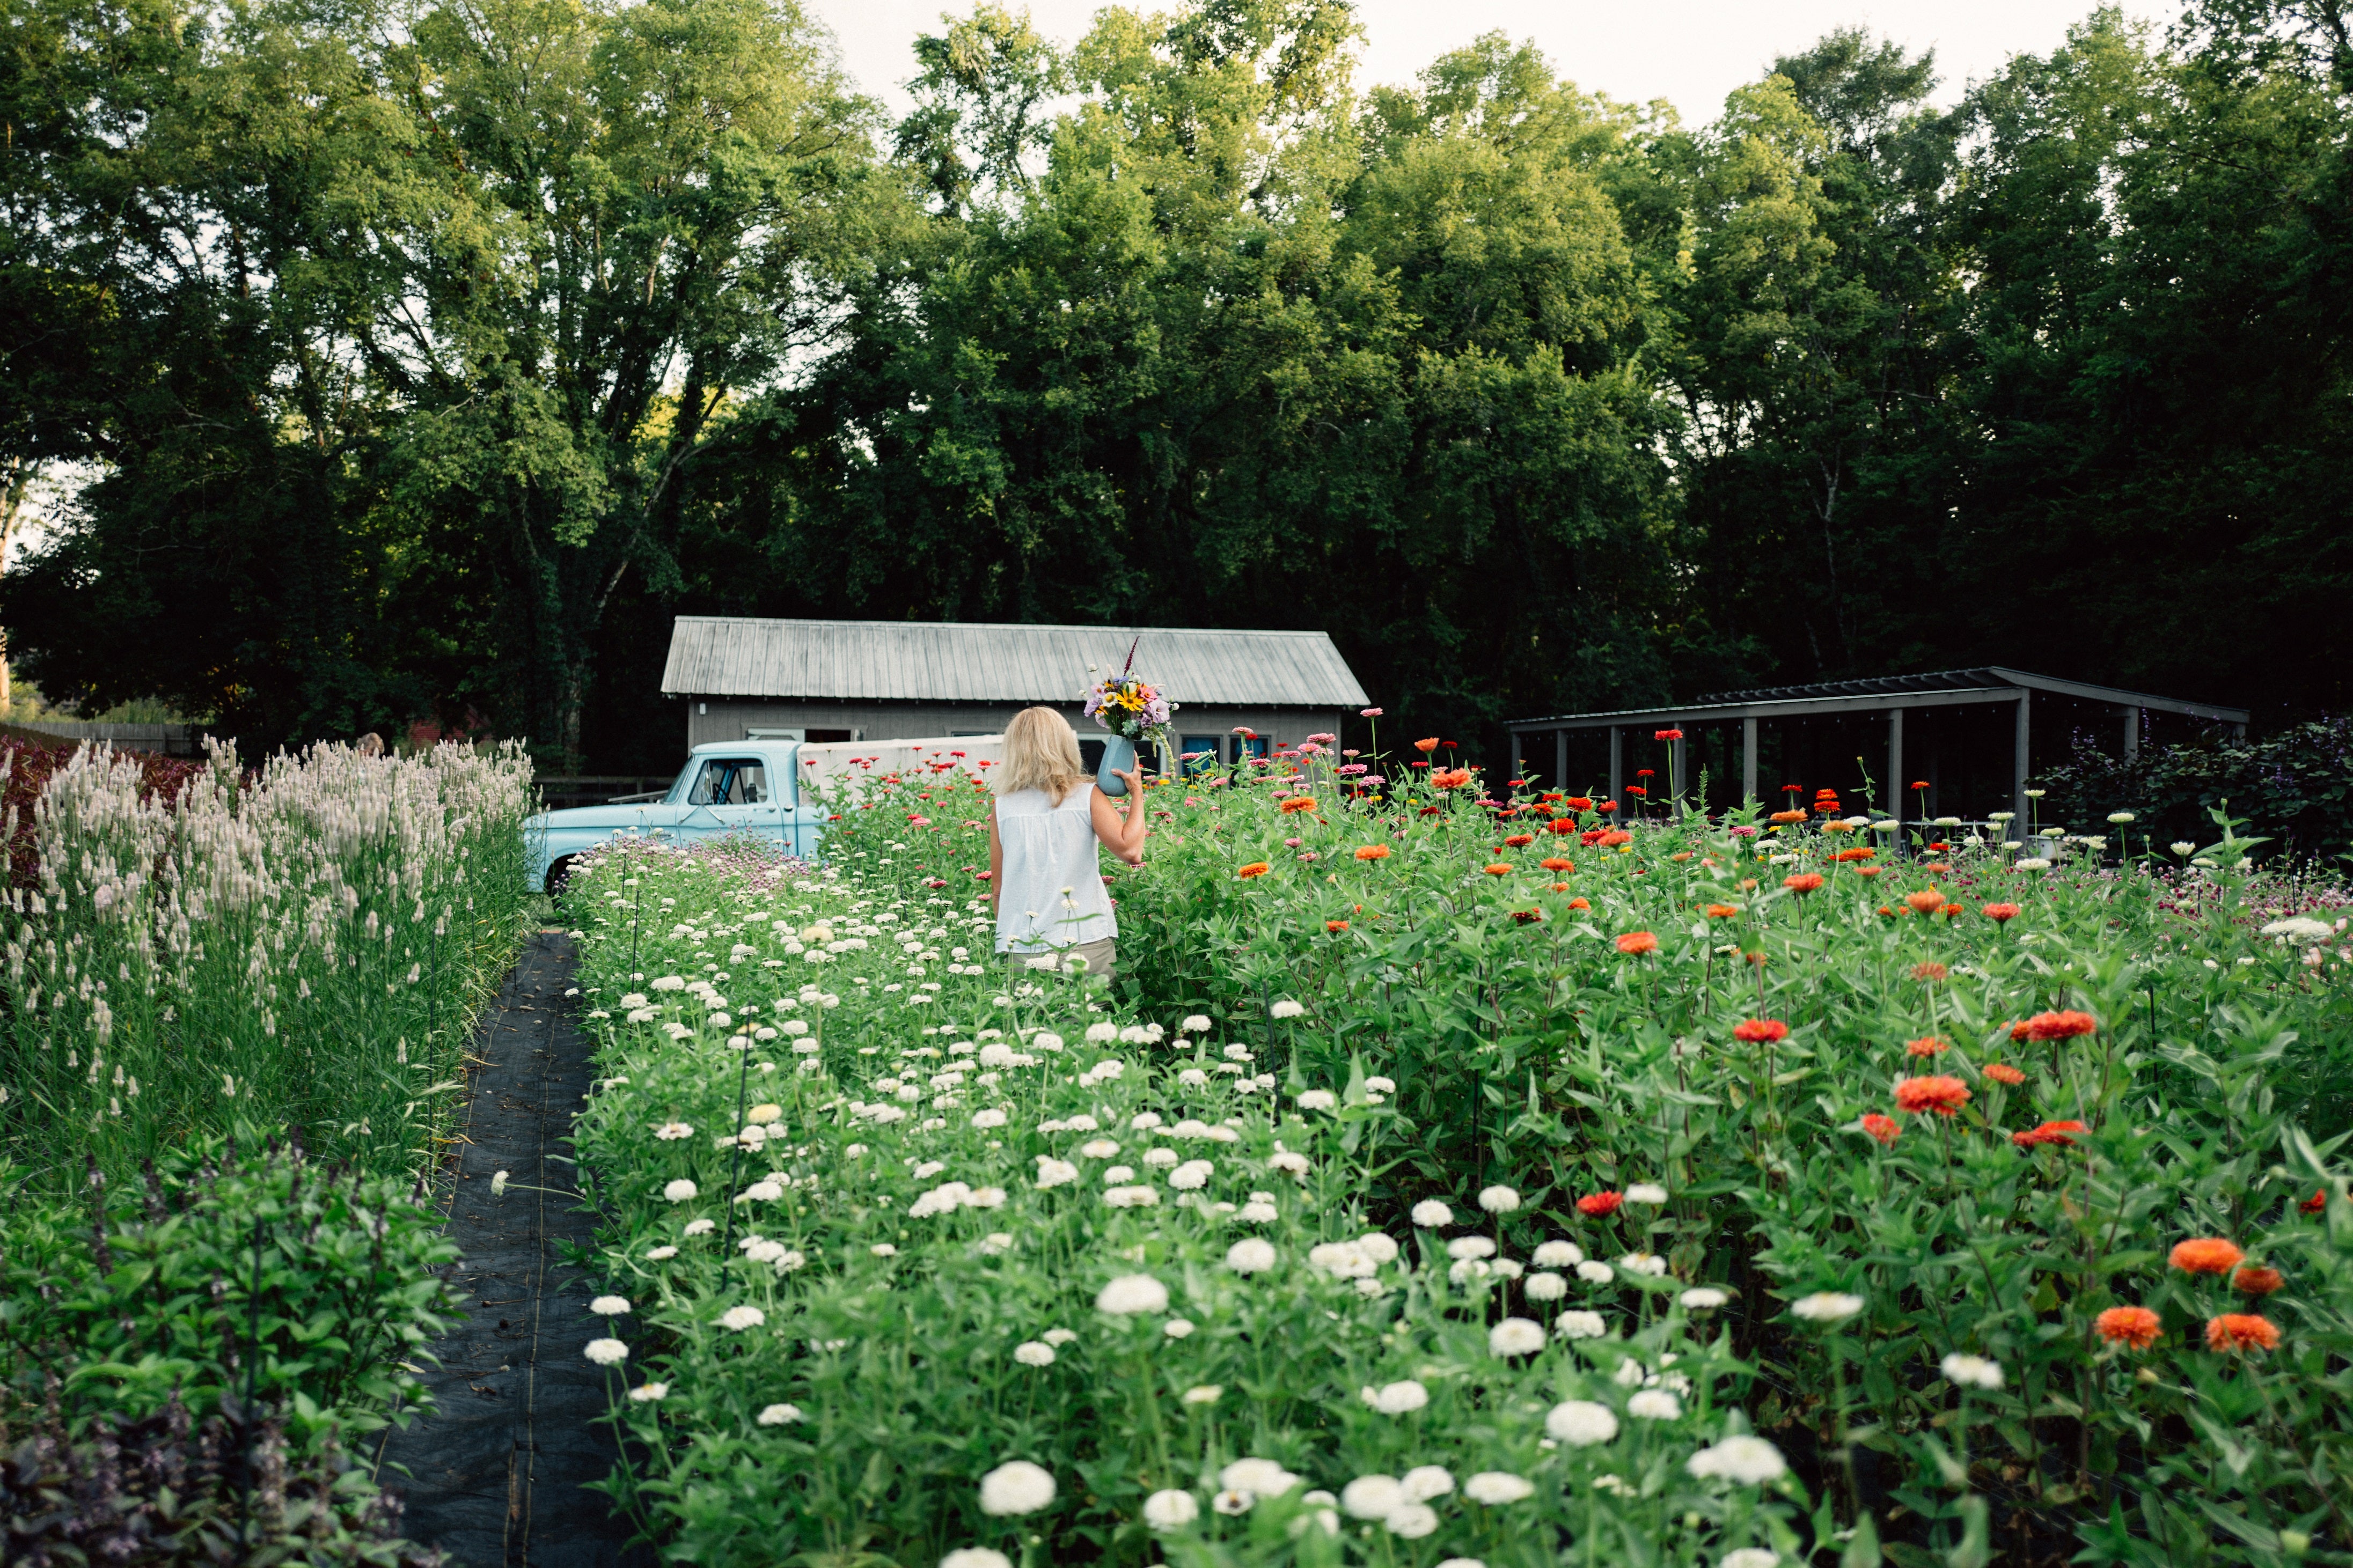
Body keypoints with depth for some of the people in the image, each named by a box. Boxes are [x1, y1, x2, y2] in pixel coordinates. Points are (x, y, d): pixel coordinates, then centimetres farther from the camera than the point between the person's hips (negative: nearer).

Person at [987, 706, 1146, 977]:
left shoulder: (1002, 808, 3)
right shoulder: (1087, 796, -2)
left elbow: (997, 890, 8)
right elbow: (1130, 850, -14)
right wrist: (1137, 792, -1)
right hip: (1088, 947, -1)